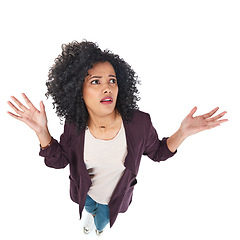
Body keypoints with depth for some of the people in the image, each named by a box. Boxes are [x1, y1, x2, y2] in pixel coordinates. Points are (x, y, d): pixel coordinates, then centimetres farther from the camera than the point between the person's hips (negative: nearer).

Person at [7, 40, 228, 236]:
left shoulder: (139, 123, -31)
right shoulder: (74, 126, -26)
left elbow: (157, 152, -14)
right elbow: (59, 160, -15)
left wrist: (182, 133, -31)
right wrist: (41, 131, -30)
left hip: (115, 197, 0)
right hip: (85, 193, 1)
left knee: (102, 224, 32)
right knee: (90, 209, 36)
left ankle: (100, 222, 71)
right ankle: (92, 214, 75)